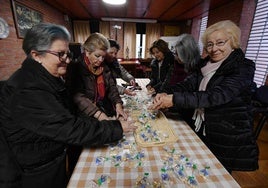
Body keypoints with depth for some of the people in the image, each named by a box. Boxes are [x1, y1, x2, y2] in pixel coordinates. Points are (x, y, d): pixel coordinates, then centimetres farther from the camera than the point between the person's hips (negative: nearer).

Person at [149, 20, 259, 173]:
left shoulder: (243, 68, -18)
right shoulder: (206, 64, 2)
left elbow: (216, 96, -33)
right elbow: (188, 84, -9)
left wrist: (174, 99, -39)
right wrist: (167, 95, -28)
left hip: (228, 138, -5)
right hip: (202, 129, 5)